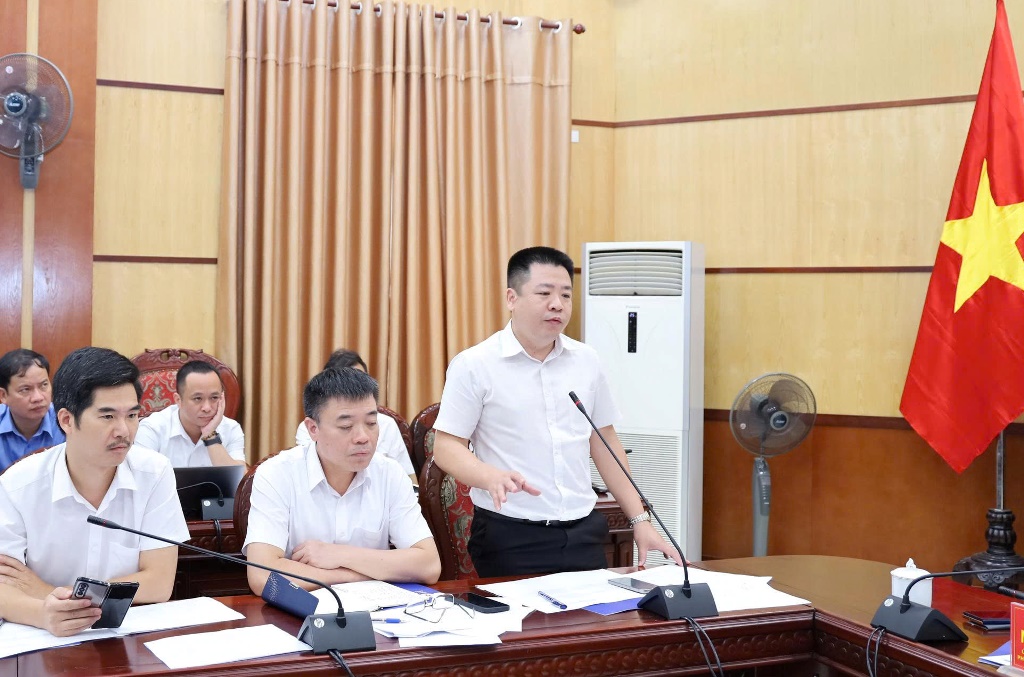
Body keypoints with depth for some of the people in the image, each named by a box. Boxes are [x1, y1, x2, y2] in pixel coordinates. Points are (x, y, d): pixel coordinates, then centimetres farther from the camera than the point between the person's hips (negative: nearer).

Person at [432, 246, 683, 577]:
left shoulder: (586, 361, 8)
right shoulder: (473, 365, -6)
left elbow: (605, 443, 15)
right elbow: (447, 446, -6)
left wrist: (640, 520, 12)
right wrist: (492, 477, -26)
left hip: (582, 533, 4)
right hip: (510, 537, -4)